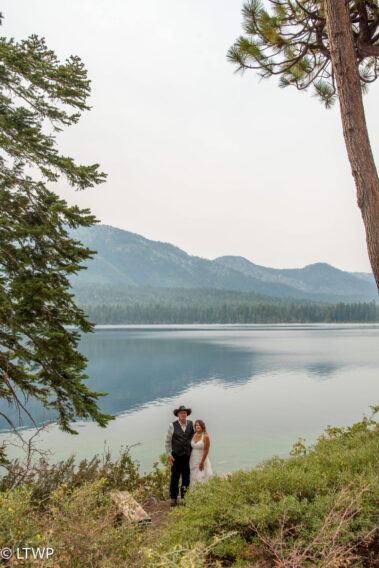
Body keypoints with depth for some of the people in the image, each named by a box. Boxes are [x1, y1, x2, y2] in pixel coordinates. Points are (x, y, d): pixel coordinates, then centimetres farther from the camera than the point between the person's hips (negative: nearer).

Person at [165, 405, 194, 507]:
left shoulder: (191, 424, 0)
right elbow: (168, 441, -3)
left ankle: (184, 497, 23)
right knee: (175, 477, 2)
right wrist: (169, 455, -7)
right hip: (176, 456, -3)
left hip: (188, 456, 3)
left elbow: (193, 437, 14)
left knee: (186, 477, 9)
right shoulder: (173, 425, -8)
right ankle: (173, 498, 16)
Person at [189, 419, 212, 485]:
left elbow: (206, 451, -13)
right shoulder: (194, 435, 4)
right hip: (193, 460, 5)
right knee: (193, 479, 8)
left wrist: (202, 462, -14)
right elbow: (191, 447, 10)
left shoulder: (205, 436, -13)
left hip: (201, 460, -5)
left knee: (201, 480, -2)